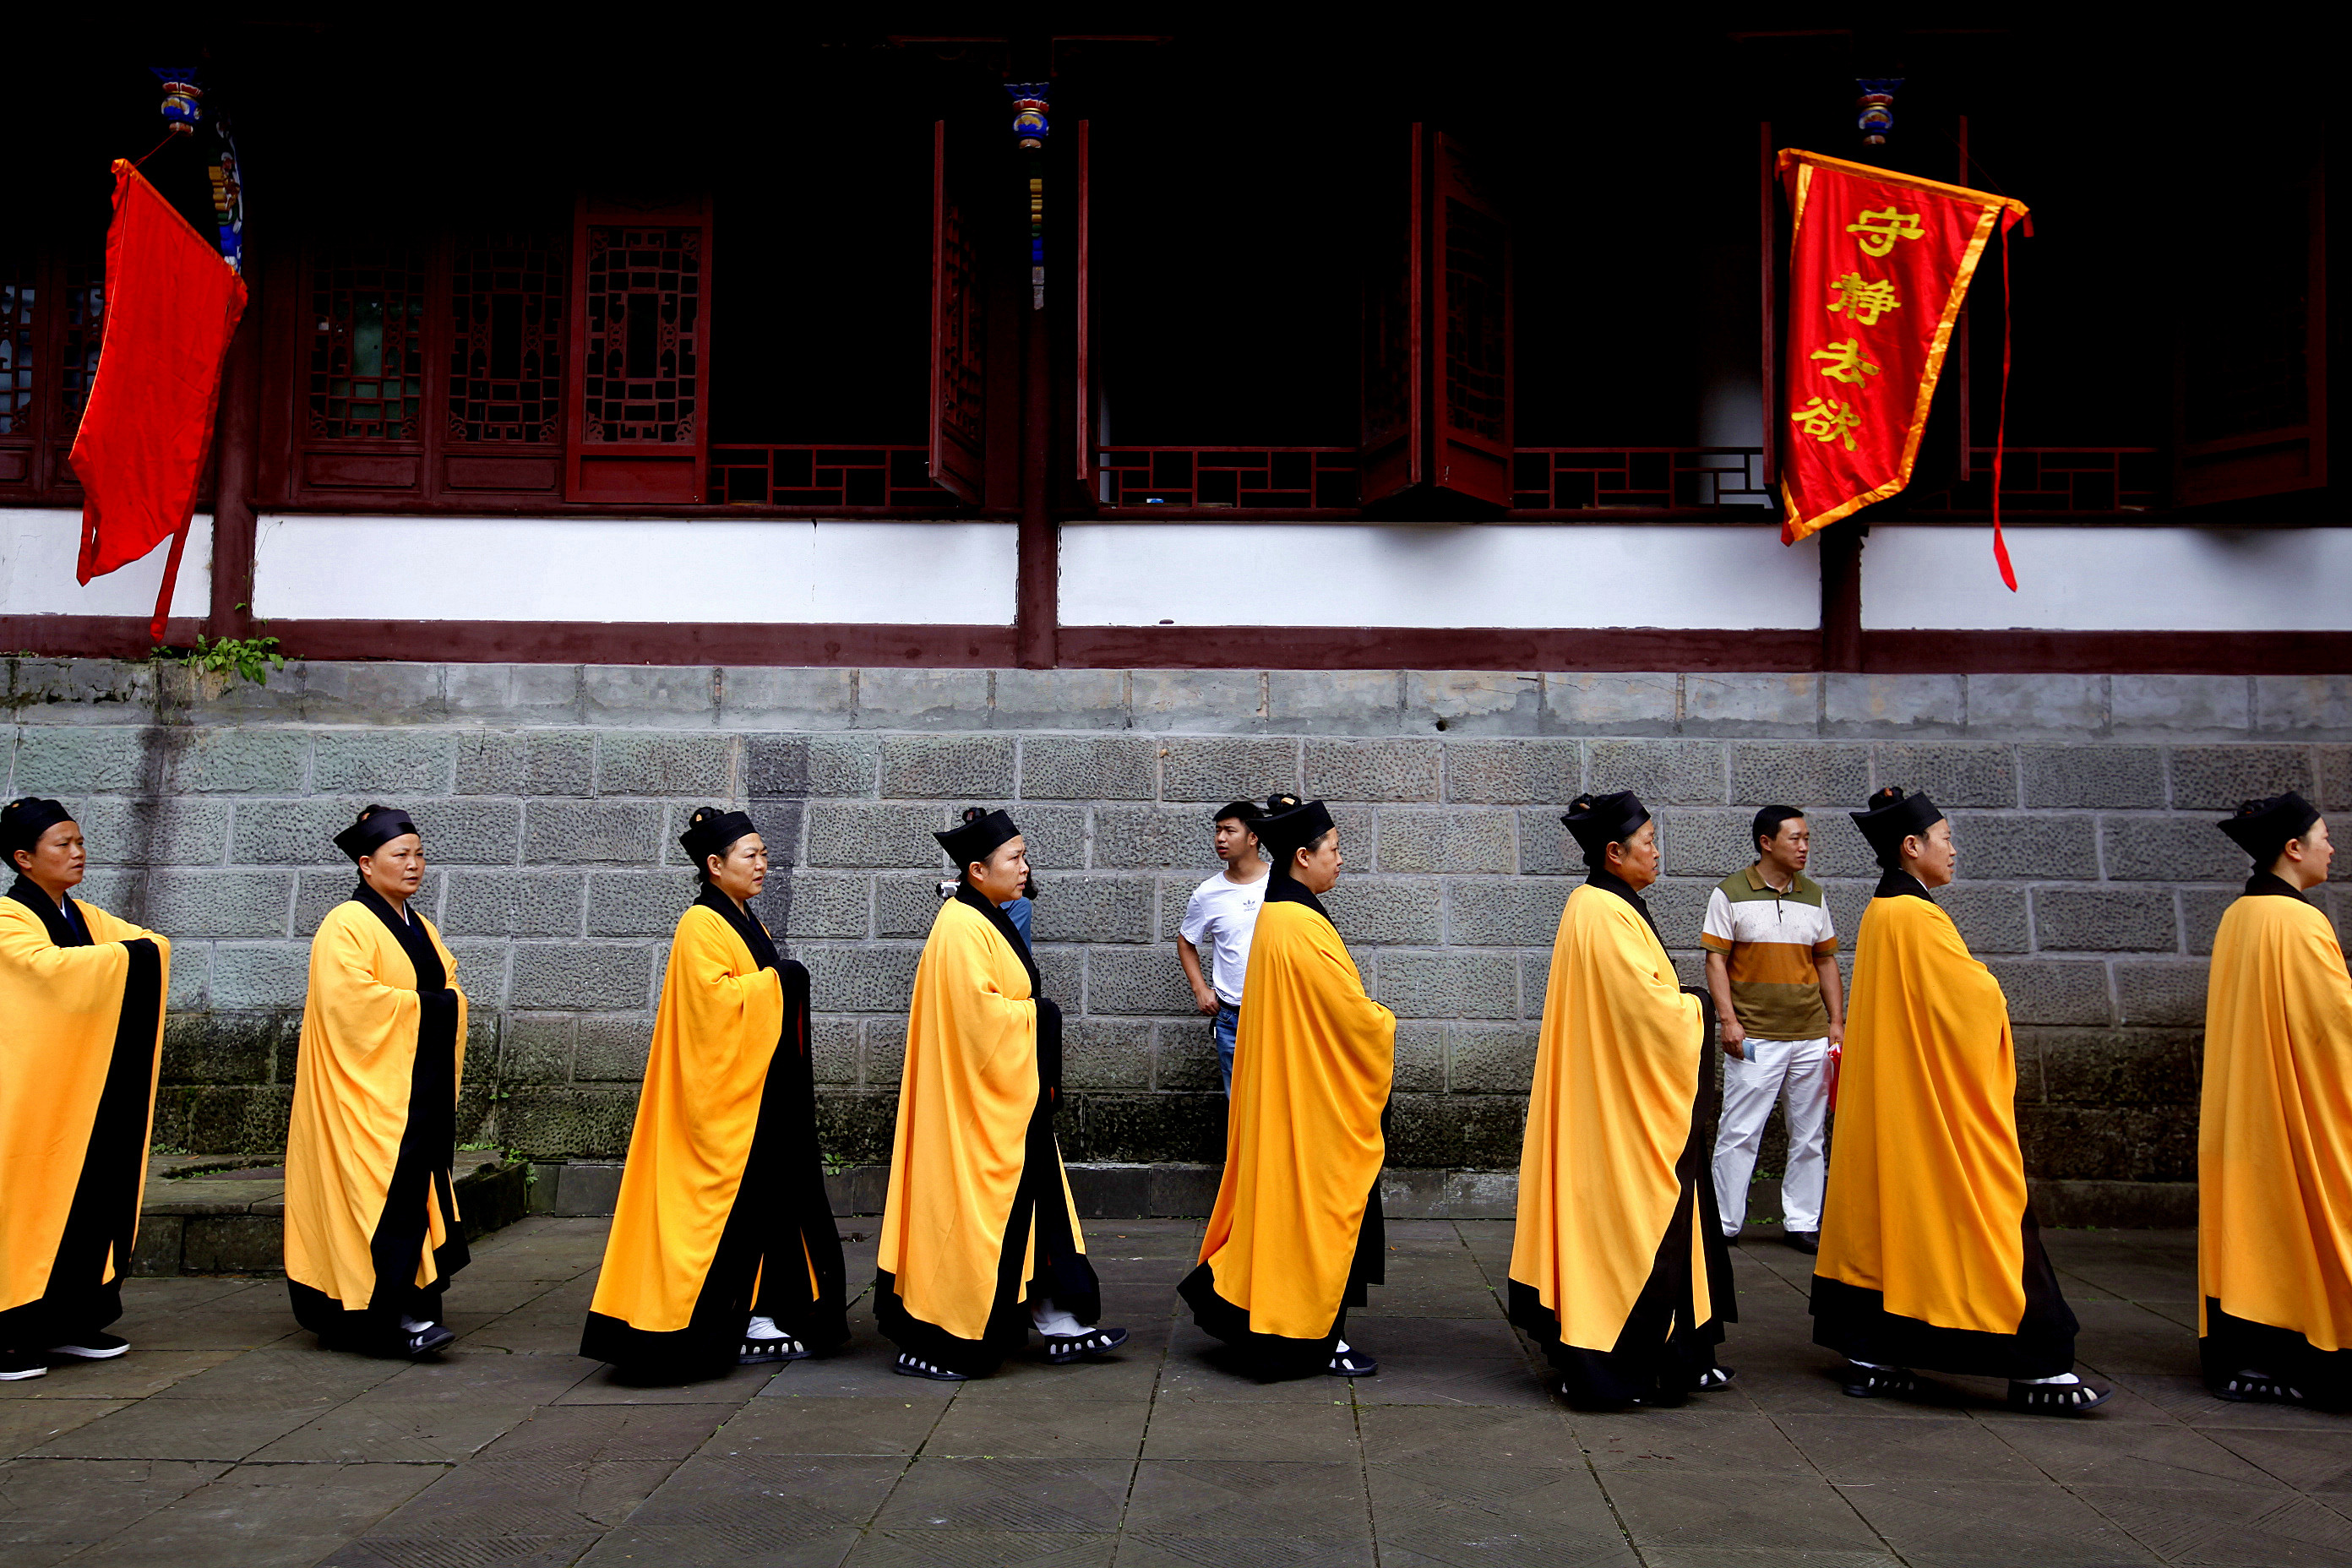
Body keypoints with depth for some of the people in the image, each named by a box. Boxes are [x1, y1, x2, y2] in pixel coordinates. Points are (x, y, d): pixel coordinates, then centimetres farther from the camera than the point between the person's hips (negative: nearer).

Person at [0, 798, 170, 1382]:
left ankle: (68, 1321, 15)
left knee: (89, 1192, 7)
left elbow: (149, 944, 4)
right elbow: (47, 964, -26)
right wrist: (120, 957, -18)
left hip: (83, 1088, 7)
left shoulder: (86, 918, 14)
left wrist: (130, 953, -16)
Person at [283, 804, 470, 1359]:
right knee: (391, 1191, -13)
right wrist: (418, 1006, -13)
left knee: (419, 1188, 6)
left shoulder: (420, 927, 18)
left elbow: (450, 992, 24)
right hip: (372, 1089, -8)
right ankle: (397, 1314, -14)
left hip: (421, 1086, 8)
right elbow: (348, 996, -21)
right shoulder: (346, 926, -8)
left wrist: (445, 1006, 3)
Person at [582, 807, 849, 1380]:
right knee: (732, 1200, -5)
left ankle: (763, 1315, 14)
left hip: (763, 1086, 9)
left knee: (769, 1197, 8)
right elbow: (712, 995, -22)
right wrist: (776, 982, -15)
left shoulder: (747, 924, 18)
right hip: (725, 1087, -9)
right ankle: (734, 1328, 2)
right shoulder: (701, 926, -11)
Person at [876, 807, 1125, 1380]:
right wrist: (1035, 1015, -12)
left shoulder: (990, 922, 15)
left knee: (1036, 1208, 12)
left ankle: (1062, 1327, 18)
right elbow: (976, 1010, -25)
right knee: (963, 1209, -2)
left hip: (1013, 1100, 10)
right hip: (977, 1102, -10)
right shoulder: (961, 928, -17)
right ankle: (928, 1343, 9)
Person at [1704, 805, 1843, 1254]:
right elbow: (1716, 960, -3)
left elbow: (1826, 961, 16)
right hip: (1754, 1037, -4)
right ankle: (1724, 1224, 6)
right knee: (1739, 1133, -4)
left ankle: (1802, 1223, 18)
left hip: (1811, 1036, 4)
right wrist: (1729, 1020, -11)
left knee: (1809, 1136, 8)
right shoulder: (1730, 893, -1)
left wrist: (1837, 1022, 8)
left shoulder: (1813, 895, 12)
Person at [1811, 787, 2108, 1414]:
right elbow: (1978, 996, -15)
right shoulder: (1917, 917, -18)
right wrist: (1988, 994, 5)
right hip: (1939, 1103, -9)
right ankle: (2034, 1369, 1)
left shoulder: (1878, 914, 11)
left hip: (1887, 1103, 10)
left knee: (1886, 1214, 11)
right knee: (1978, 1219, -4)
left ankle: (1869, 1356, 14)